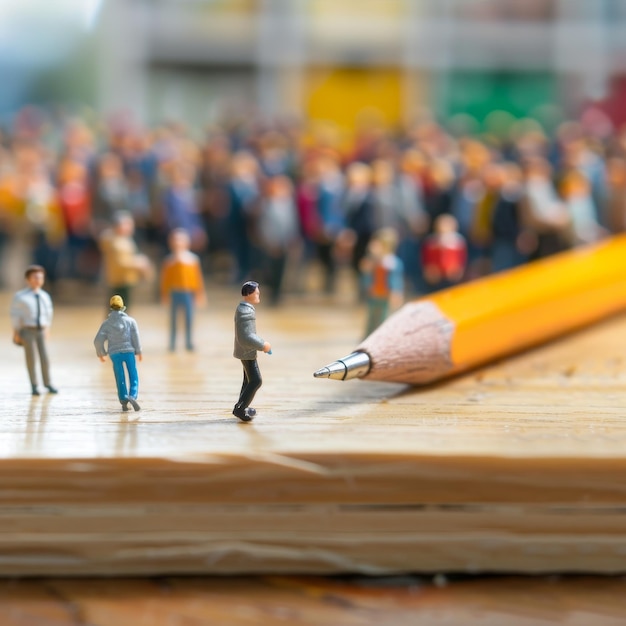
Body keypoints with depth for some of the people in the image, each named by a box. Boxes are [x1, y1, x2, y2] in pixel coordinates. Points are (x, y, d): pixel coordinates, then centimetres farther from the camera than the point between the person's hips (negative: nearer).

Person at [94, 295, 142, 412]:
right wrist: (138, 352, 4)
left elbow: (98, 340, -2)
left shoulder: (106, 323, 2)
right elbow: (135, 337, -5)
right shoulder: (130, 320, 2)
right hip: (129, 351, -1)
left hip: (115, 354, 1)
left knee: (120, 379, 9)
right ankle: (132, 396, -19)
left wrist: (100, 353, 12)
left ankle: (124, 402, 4)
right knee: (133, 377, 4)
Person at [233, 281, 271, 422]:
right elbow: (246, 338, -30)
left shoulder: (245, 309, 8)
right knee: (256, 381, -5)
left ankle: (242, 407, 29)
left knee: (249, 380, 19)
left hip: (247, 351, 10)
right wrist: (263, 346, -22)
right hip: (247, 352, -10)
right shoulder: (246, 312, -26)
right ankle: (240, 409, 2)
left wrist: (262, 343, 13)